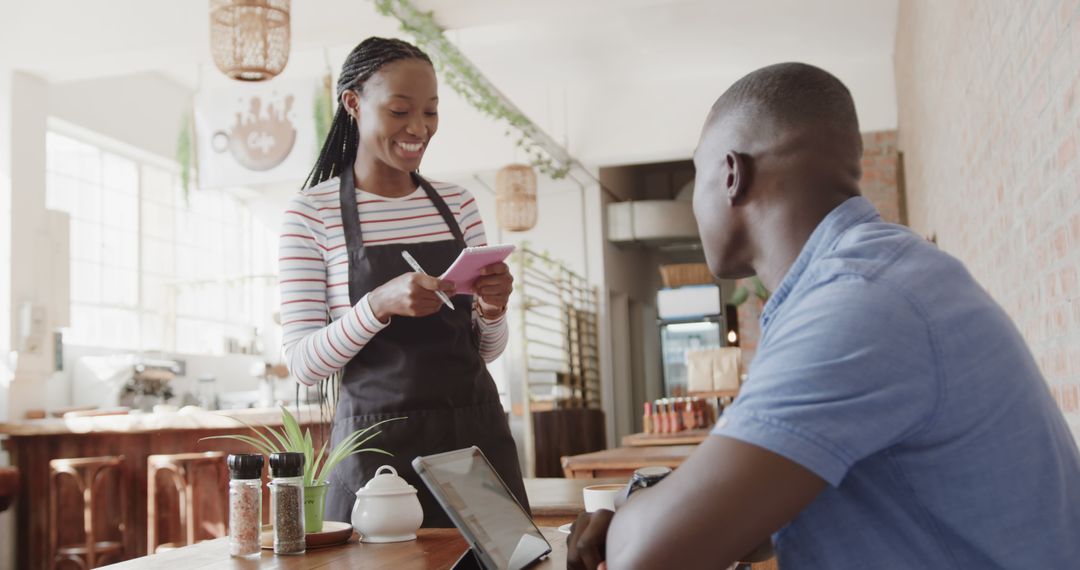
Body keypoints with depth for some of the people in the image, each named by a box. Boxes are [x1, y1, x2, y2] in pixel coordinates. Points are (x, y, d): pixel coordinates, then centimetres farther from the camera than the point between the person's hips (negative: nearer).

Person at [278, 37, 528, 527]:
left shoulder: (457, 202, 8)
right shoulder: (311, 211, -4)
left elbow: (487, 350, 12)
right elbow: (303, 363, -8)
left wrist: (492, 311, -10)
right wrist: (379, 304, -23)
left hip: (478, 435, 4)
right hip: (379, 447, -3)